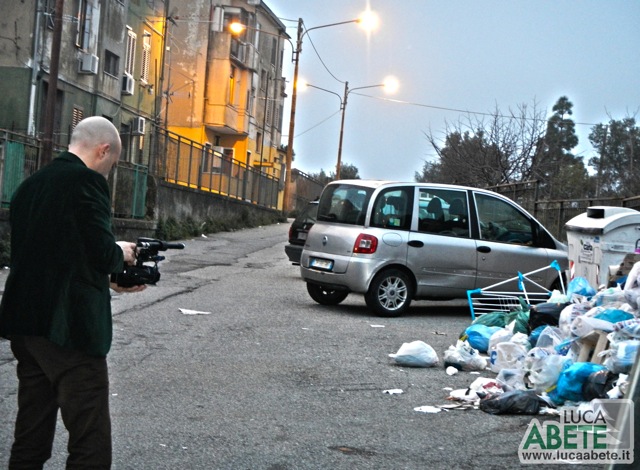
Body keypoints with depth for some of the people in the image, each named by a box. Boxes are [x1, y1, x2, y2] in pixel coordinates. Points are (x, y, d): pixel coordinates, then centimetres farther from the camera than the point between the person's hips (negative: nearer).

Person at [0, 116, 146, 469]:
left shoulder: (30, 185, 15)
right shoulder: (87, 180, -10)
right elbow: (102, 252, -16)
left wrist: (108, 281, 22)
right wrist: (122, 253, 7)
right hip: (69, 327, -9)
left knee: (30, 441, 15)